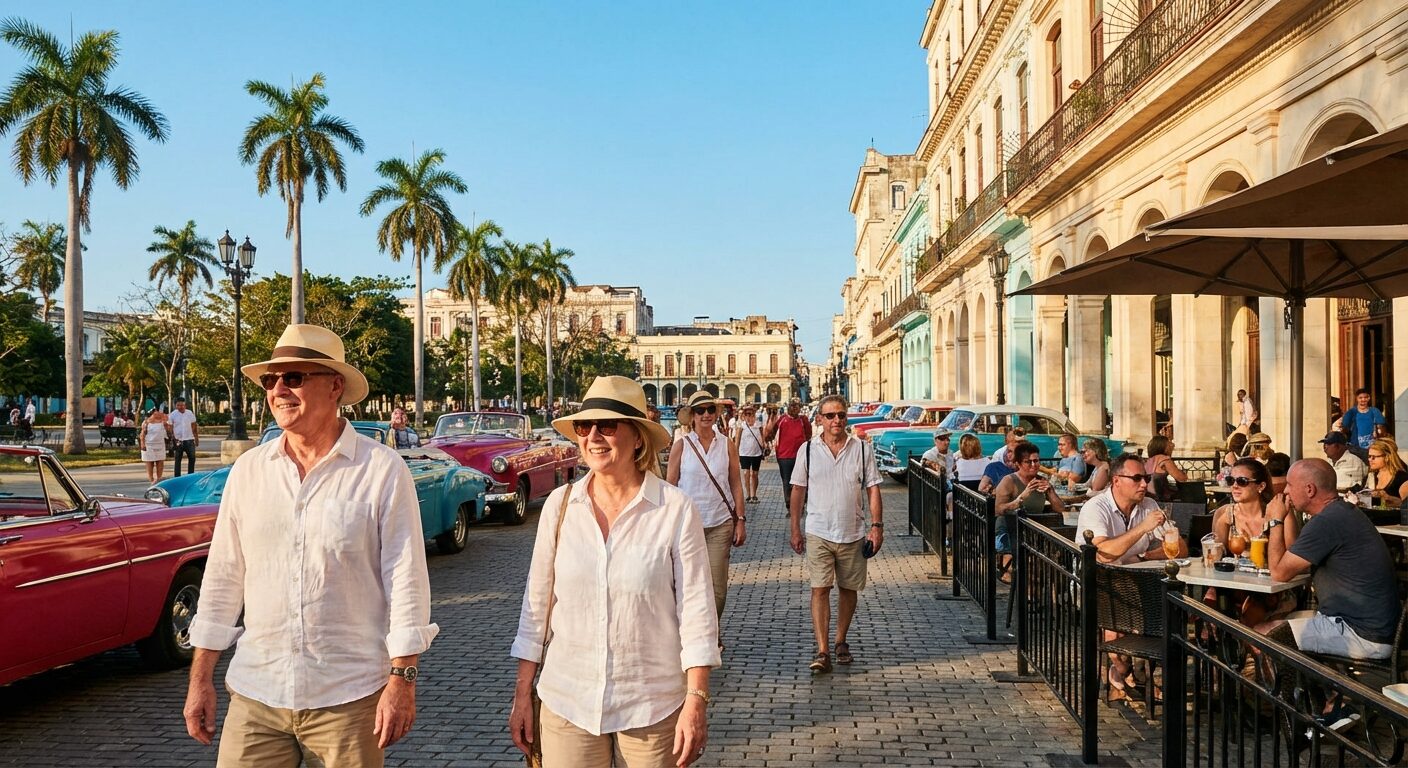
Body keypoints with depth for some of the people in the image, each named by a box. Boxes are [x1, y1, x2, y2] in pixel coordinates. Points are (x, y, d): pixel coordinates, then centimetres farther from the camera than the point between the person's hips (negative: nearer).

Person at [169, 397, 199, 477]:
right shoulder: (173, 415, -3)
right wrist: (172, 436, -14)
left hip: (189, 439, 2)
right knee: (177, 460, 4)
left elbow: (194, 426, 11)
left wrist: (196, 437, 8)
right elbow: (170, 427, -3)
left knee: (192, 458, 5)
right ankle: (177, 477, 9)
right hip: (178, 440, -2)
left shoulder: (190, 413, 5)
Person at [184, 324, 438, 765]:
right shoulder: (247, 471, 5)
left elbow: (405, 580, -8)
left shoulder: (383, 470, -8)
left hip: (350, 697, -3)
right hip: (255, 695, 4)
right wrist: (201, 679, 10)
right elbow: (222, 580, 10)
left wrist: (402, 679, -11)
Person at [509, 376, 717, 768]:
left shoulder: (675, 509, -11)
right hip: (567, 703, 2)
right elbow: (536, 605, 4)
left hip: (652, 706, -2)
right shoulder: (559, 505, -2)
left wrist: (696, 701, -10)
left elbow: (696, 609, -7)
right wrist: (523, 694, 5)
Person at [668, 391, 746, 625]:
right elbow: (670, 486, 2)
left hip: (720, 523, 1)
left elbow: (736, 485, 8)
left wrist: (740, 520, 4)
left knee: (718, 588, 0)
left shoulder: (727, 445, 5)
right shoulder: (681, 446, 0)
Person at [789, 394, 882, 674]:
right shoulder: (808, 450, 1)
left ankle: (840, 642, 28)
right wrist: (795, 530, 4)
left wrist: (876, 526, -5)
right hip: (818, 533, -1)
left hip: (853, 533, 2)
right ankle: (822, 651, -7)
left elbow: (873, 489, 3)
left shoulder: (861, 449, 2)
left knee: (849, 589, 11)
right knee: (820, 589, -8)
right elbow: (798, 491, 6)